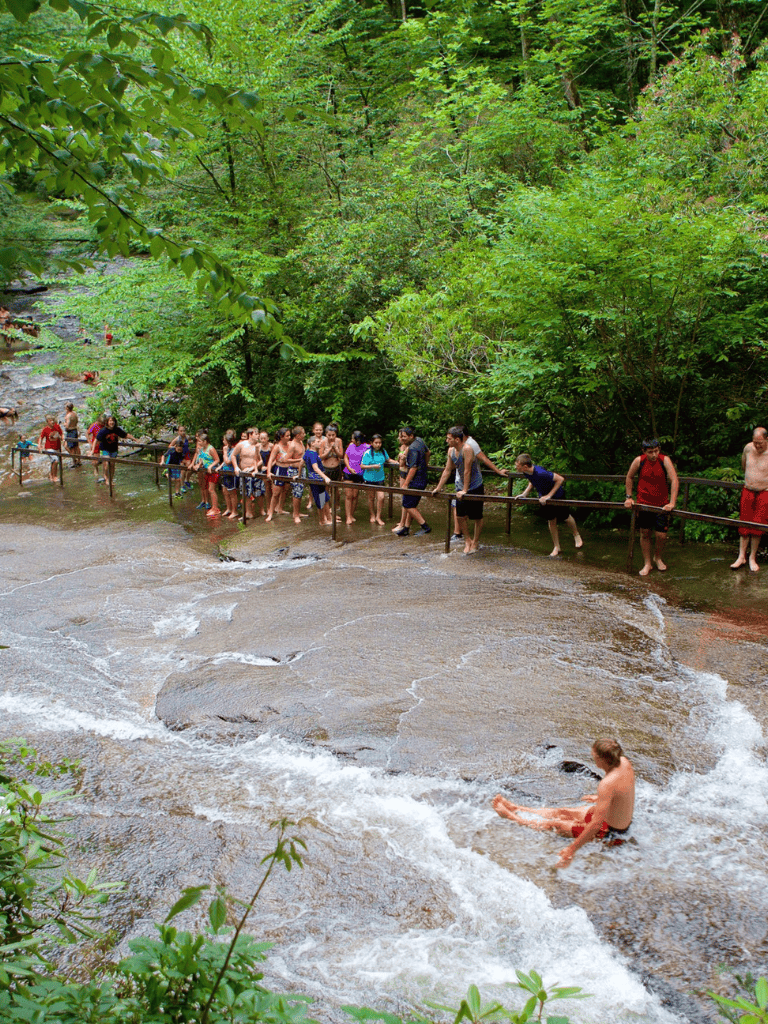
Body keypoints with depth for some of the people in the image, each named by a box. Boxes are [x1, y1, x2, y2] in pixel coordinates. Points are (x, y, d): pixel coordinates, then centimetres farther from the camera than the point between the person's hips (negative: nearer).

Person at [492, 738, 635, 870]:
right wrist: (600, 798, 28)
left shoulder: (607, 784, -38)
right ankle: (515, 808, 37)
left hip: (610, 834, -8)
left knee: (555, 824, 9)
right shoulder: (624, 762, -11)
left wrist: (572, 849, -34)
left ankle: (509, 815, 27)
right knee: (562, 812, 21)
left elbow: (596, 824, -39)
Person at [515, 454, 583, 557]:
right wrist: (524, 494, -8)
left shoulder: (540, 473, -42)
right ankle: (556, 547, 24)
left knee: (565, 517, 13)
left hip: (557, 495, -6)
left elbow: (560, 479, -36)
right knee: (551, 521, 11)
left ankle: (576, 535, 43)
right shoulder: (527, 473, -18)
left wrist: (549, 495, -32)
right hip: (544, 497, 6)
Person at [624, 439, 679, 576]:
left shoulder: (665, 460, -17)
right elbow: (629, 477, 7)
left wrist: (672, 502, -29)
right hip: (643, 503, 1)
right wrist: (629, 497, 5)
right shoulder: (638, 461, -11)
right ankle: (647, 564, 21)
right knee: (644, 533, 7)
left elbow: (674, 480, -22)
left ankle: (657, 558, 27)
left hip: (661, 504, -1)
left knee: (661, 535, -2)